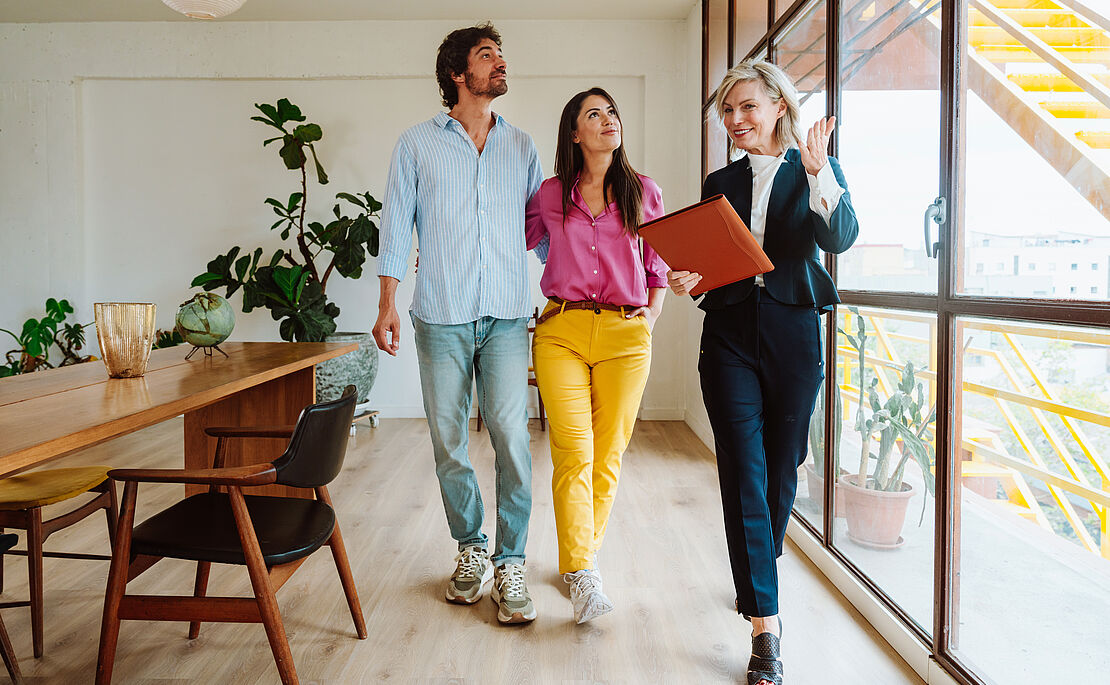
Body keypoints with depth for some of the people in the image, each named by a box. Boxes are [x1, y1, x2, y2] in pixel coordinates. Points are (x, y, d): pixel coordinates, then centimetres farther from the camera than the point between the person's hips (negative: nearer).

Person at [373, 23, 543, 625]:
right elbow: (397, 224, 5)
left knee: (511, 436, -8)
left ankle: (510, 563, 3)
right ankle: (471, 548, 22)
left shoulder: (521, 146, 14)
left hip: (507, 315, 1)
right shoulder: (417, 144, 8)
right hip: (441, 316, 0)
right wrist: (387, 306, -3)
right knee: (447, 440, 4)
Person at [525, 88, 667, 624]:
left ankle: (581, 557, 19)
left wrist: (652, 315, 7)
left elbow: (658, 264, 18)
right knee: (573, 452, -10)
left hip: (625, 335, 1)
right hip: (561, 332, -1)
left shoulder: (643, 193, 10)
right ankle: (581, 570, -3)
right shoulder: (549, 195, 8)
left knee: (608, 454, 3)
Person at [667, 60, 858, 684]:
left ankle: (761, 573, 38)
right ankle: (766, 623, -4)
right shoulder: (721, 182, 13)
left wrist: (818, 174, -24)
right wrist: (687, 279, -8)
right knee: (744, 475, -7)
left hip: (794, 333, -1)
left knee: (781, 469, 11)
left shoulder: (820, 170, 5)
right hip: (729, 334, 1)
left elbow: (840, 239, -11)